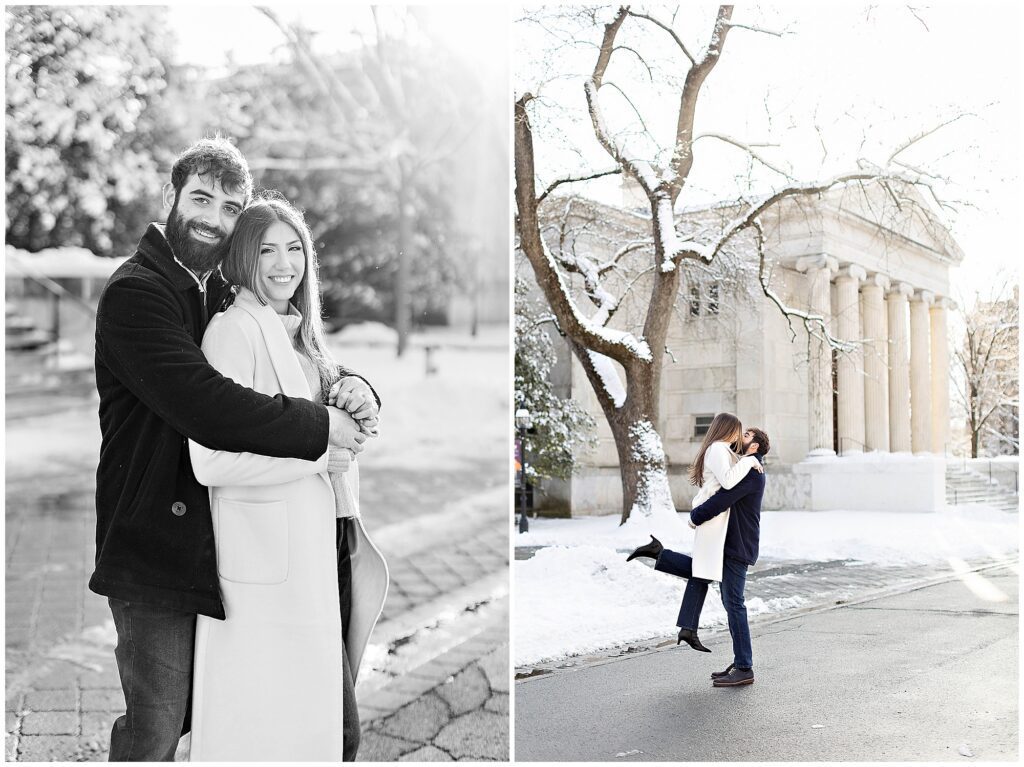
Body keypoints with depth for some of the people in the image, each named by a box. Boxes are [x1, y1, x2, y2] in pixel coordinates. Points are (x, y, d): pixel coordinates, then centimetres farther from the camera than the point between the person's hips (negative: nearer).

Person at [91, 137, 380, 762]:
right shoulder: (135, 291, -14)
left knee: (193, 707, 18)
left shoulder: (225, 295, 13)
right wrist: (321, 427, -21)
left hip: (210, 541, 8)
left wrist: (354, 387, -8)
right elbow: (204, 406, -27)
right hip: (154, 544, -8)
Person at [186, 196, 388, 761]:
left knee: (335, 726, 14)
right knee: (266, 731, 2)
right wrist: (319, 452, -16)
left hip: (322, 547, 8)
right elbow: (211, 460, -22)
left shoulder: (300, 332, 15)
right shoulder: (233, 330, -12)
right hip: (269, 563, -8)